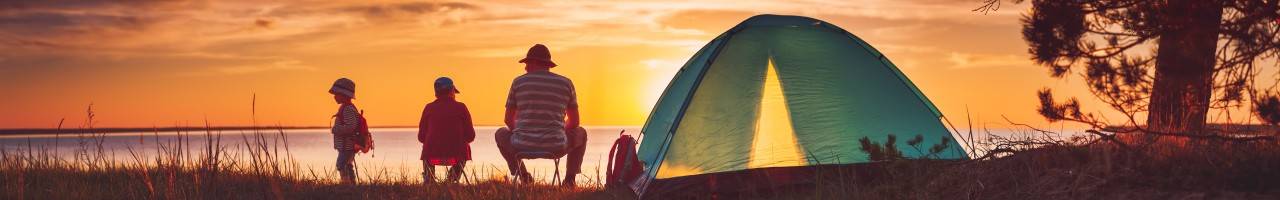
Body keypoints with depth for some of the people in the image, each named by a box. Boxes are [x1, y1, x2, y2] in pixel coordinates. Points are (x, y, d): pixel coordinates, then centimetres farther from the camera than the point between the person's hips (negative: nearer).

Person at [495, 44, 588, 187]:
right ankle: (569, 179, 22)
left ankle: (523, 176, 29)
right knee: (581, 133, 33)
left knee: (501, 134, 35)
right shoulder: (566, 83, 5)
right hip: (555, 148, 0)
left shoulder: (518, 82, 3)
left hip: (522, 147, 0)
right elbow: (574, 121, 10)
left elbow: (508, 120, 9)